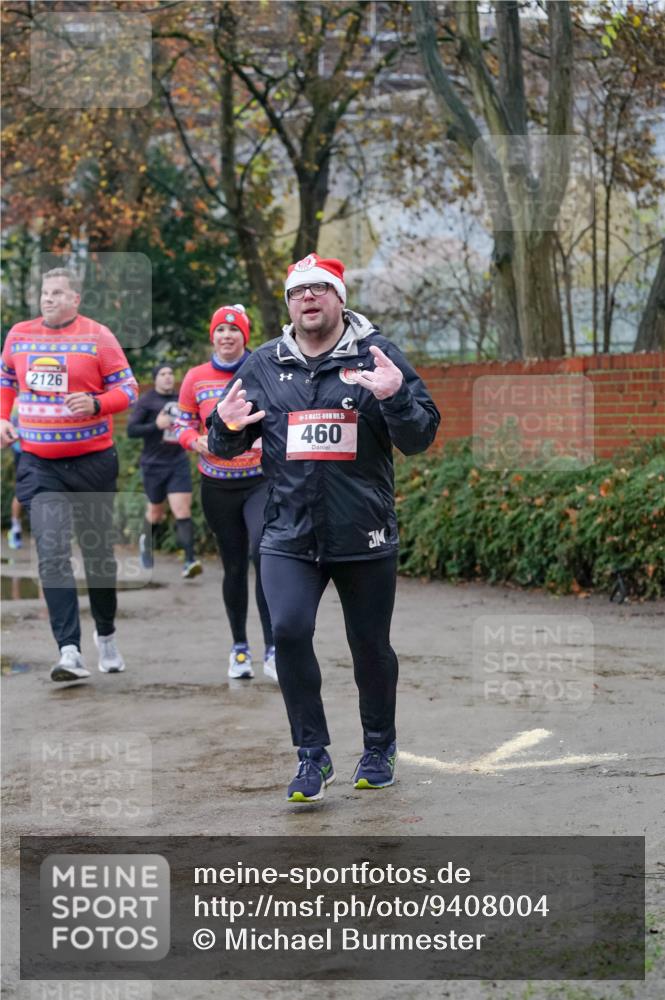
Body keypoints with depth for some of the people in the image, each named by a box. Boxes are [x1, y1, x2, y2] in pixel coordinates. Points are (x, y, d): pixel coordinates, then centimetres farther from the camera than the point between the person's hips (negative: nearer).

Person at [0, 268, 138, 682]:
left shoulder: (97, 336, -6)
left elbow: (128, 389, -5)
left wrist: (96, 405, -23)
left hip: (92, 461, -2)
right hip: (39, 464, 2)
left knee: (98, 552, 10)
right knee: (52, 555, -12)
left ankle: (106, 633, 34)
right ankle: (70, 650, -17)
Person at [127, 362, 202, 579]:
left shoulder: (180, 400, 10)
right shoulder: (146, 401, -4)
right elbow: (131, 430, -11)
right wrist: (156, 425, -22)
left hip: (178, 463, 2)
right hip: (154, 464, -2)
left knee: (182, 510, -12)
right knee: (156, 511, 12)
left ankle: (190, 561, -20)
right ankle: (146, 541, 45)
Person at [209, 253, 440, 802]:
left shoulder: (379, 355, -1)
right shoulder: (264, 366, 7)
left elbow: (421, 438, -6)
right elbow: (227, 448, 15)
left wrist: (395, 397, -25)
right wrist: (227, 426, -9)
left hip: (365, 537, -1)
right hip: (289, 535, 1)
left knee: (371, 644, 10)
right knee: (289, 630, -16)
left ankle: (379, 747, 32)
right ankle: (313, 755, -2)